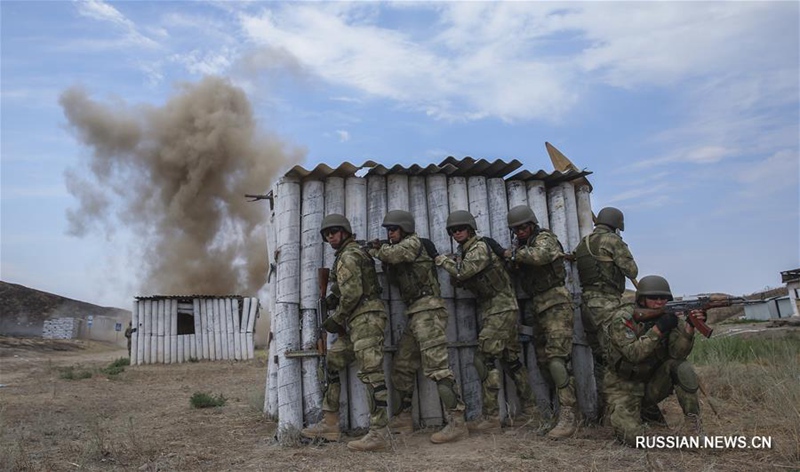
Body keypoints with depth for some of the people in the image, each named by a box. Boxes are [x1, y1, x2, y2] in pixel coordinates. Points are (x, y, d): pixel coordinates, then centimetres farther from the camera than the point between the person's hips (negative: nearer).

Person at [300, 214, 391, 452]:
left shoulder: (348, 256, -9)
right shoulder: (354, 253, 22)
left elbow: (352, 294, -18)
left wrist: (336, 319, -7)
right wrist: (333, 298, 13)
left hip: (365, 318, -11)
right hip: (358, 321, 11)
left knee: (371, 373, -11)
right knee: (332, 363, 13)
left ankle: (379, 434, -10)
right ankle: (329, 425, 18)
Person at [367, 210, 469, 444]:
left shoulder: (413, 242, -3)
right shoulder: (400, 252, 23)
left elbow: (391, 254, -19)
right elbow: (394, 280, 17)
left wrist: (375, 251, 3)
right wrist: (381, 251, 6)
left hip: (428, 310, -10)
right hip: (414, 314, 10)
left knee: (436, 366, -15)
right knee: (401, 367, 12)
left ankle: (457, 422, -15)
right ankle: (402, 419, 21)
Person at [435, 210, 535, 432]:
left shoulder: (480, 247, -13)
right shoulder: (466, 252, 16)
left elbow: (462, 272, -25)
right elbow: (461, 280, 12)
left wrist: (443, 261, -9)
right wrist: (452, 263, -5)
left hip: (500, 310, -10)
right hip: (501, 310, 10)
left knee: (485, 359, -11)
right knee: (511, 359, 15)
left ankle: (491, 418, -8)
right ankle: (529, 408, 25)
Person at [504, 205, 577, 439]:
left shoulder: (545, 238, -6)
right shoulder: (521, 245, 17)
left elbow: (540, 255, -28)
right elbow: (518, 273, 18)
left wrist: (514, 254, -13)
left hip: (555, 304, -9)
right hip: (538, 306, 9)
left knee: (556, 358, -18)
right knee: (543, 361, 9)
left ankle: (568, 417, -18)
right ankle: (562, 406, 18)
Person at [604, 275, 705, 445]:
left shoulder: (668, 318, -6)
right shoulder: (623, 320, -18)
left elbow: (678, 354, -19)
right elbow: (633, 354, -30)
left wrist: (690, 325, -34)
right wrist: (658, 329, -36)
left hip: (653, 383, 3)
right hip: (625, 386, -3)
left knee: (681, 367, -26)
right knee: (632, 436, -22)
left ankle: (692, 421, -9)